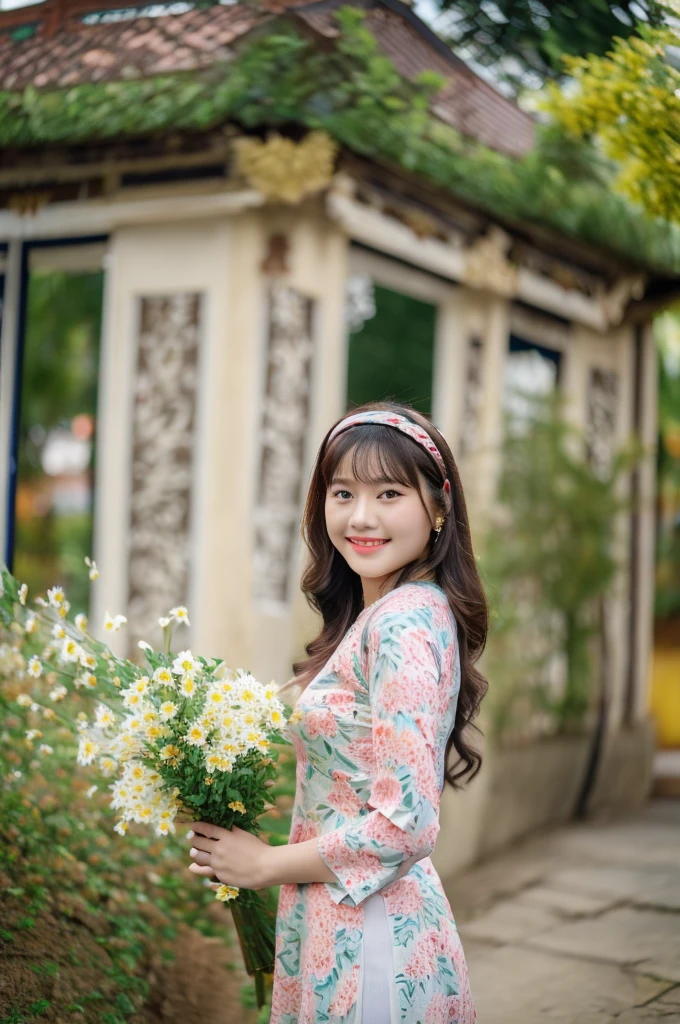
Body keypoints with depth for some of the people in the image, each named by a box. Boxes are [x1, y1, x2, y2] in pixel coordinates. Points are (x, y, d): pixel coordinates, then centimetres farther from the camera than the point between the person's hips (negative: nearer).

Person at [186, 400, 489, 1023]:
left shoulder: (403, 627, -20)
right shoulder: (379, 615, 9)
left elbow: (404, 825, -24)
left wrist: (264, 865, -12)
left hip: (367, 935, -9)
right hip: (339, 924, 9)